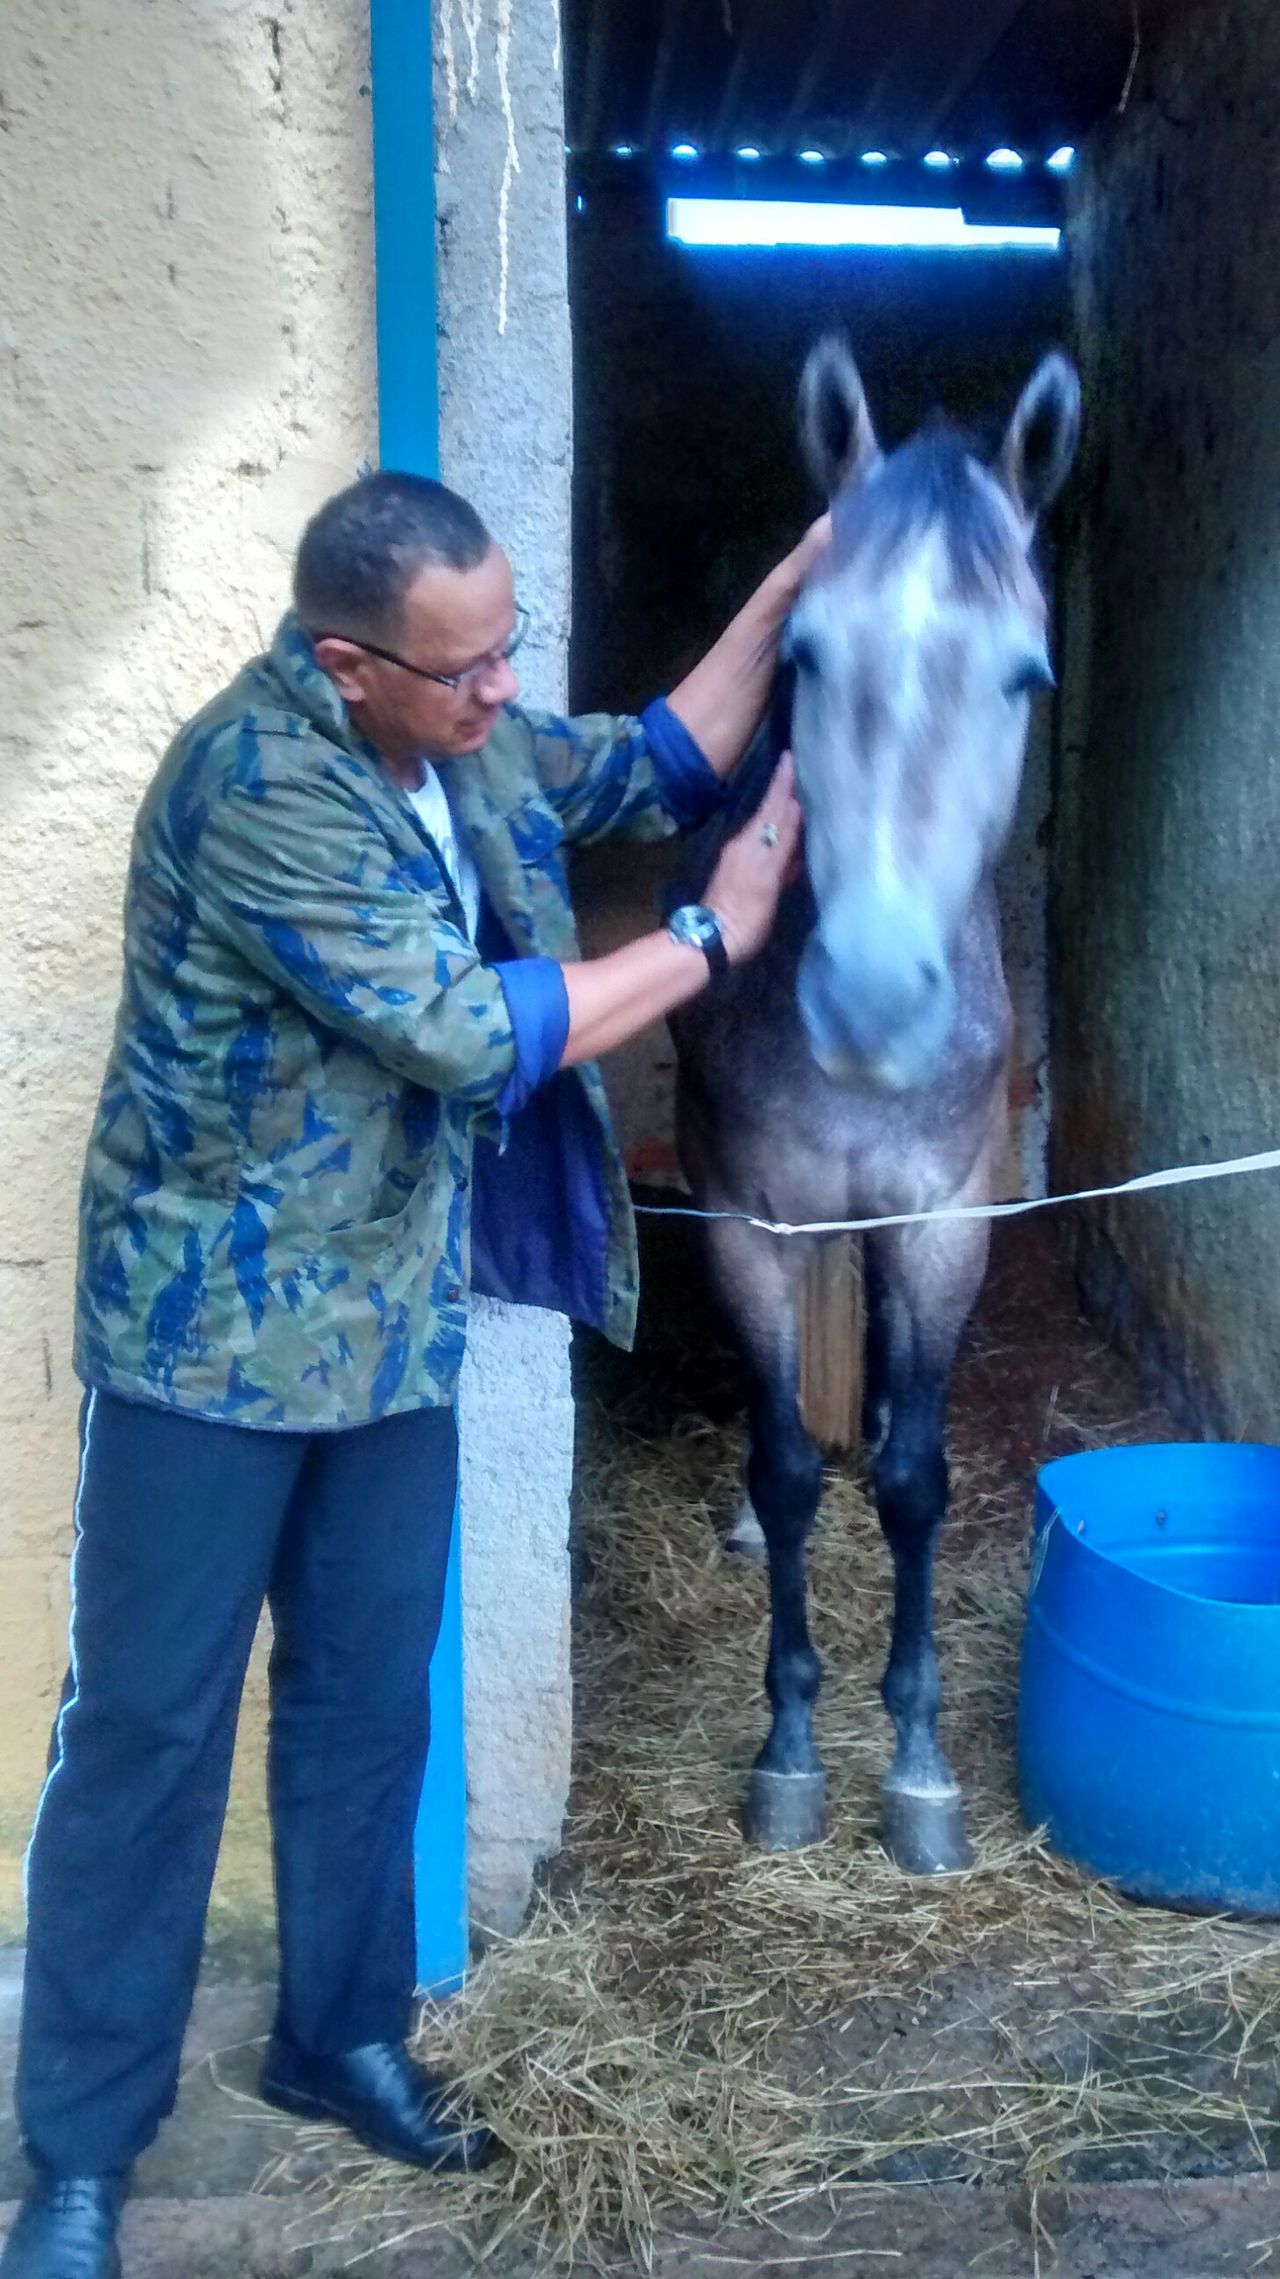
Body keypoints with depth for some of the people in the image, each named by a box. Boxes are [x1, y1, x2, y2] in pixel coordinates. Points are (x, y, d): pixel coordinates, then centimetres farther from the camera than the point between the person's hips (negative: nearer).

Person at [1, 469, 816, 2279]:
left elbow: (656, 765, 16)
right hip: (213, 1328, -7)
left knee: (370, 1701, 17)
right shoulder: (255, 785, -25)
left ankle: (341, 2038, 36)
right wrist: (716, 935, -16)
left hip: (394, 1322, 7)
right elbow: (470, 1033, -26)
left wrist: (794, 585, 4)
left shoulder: (463, 742, 0)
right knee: (148, 1730, 4)